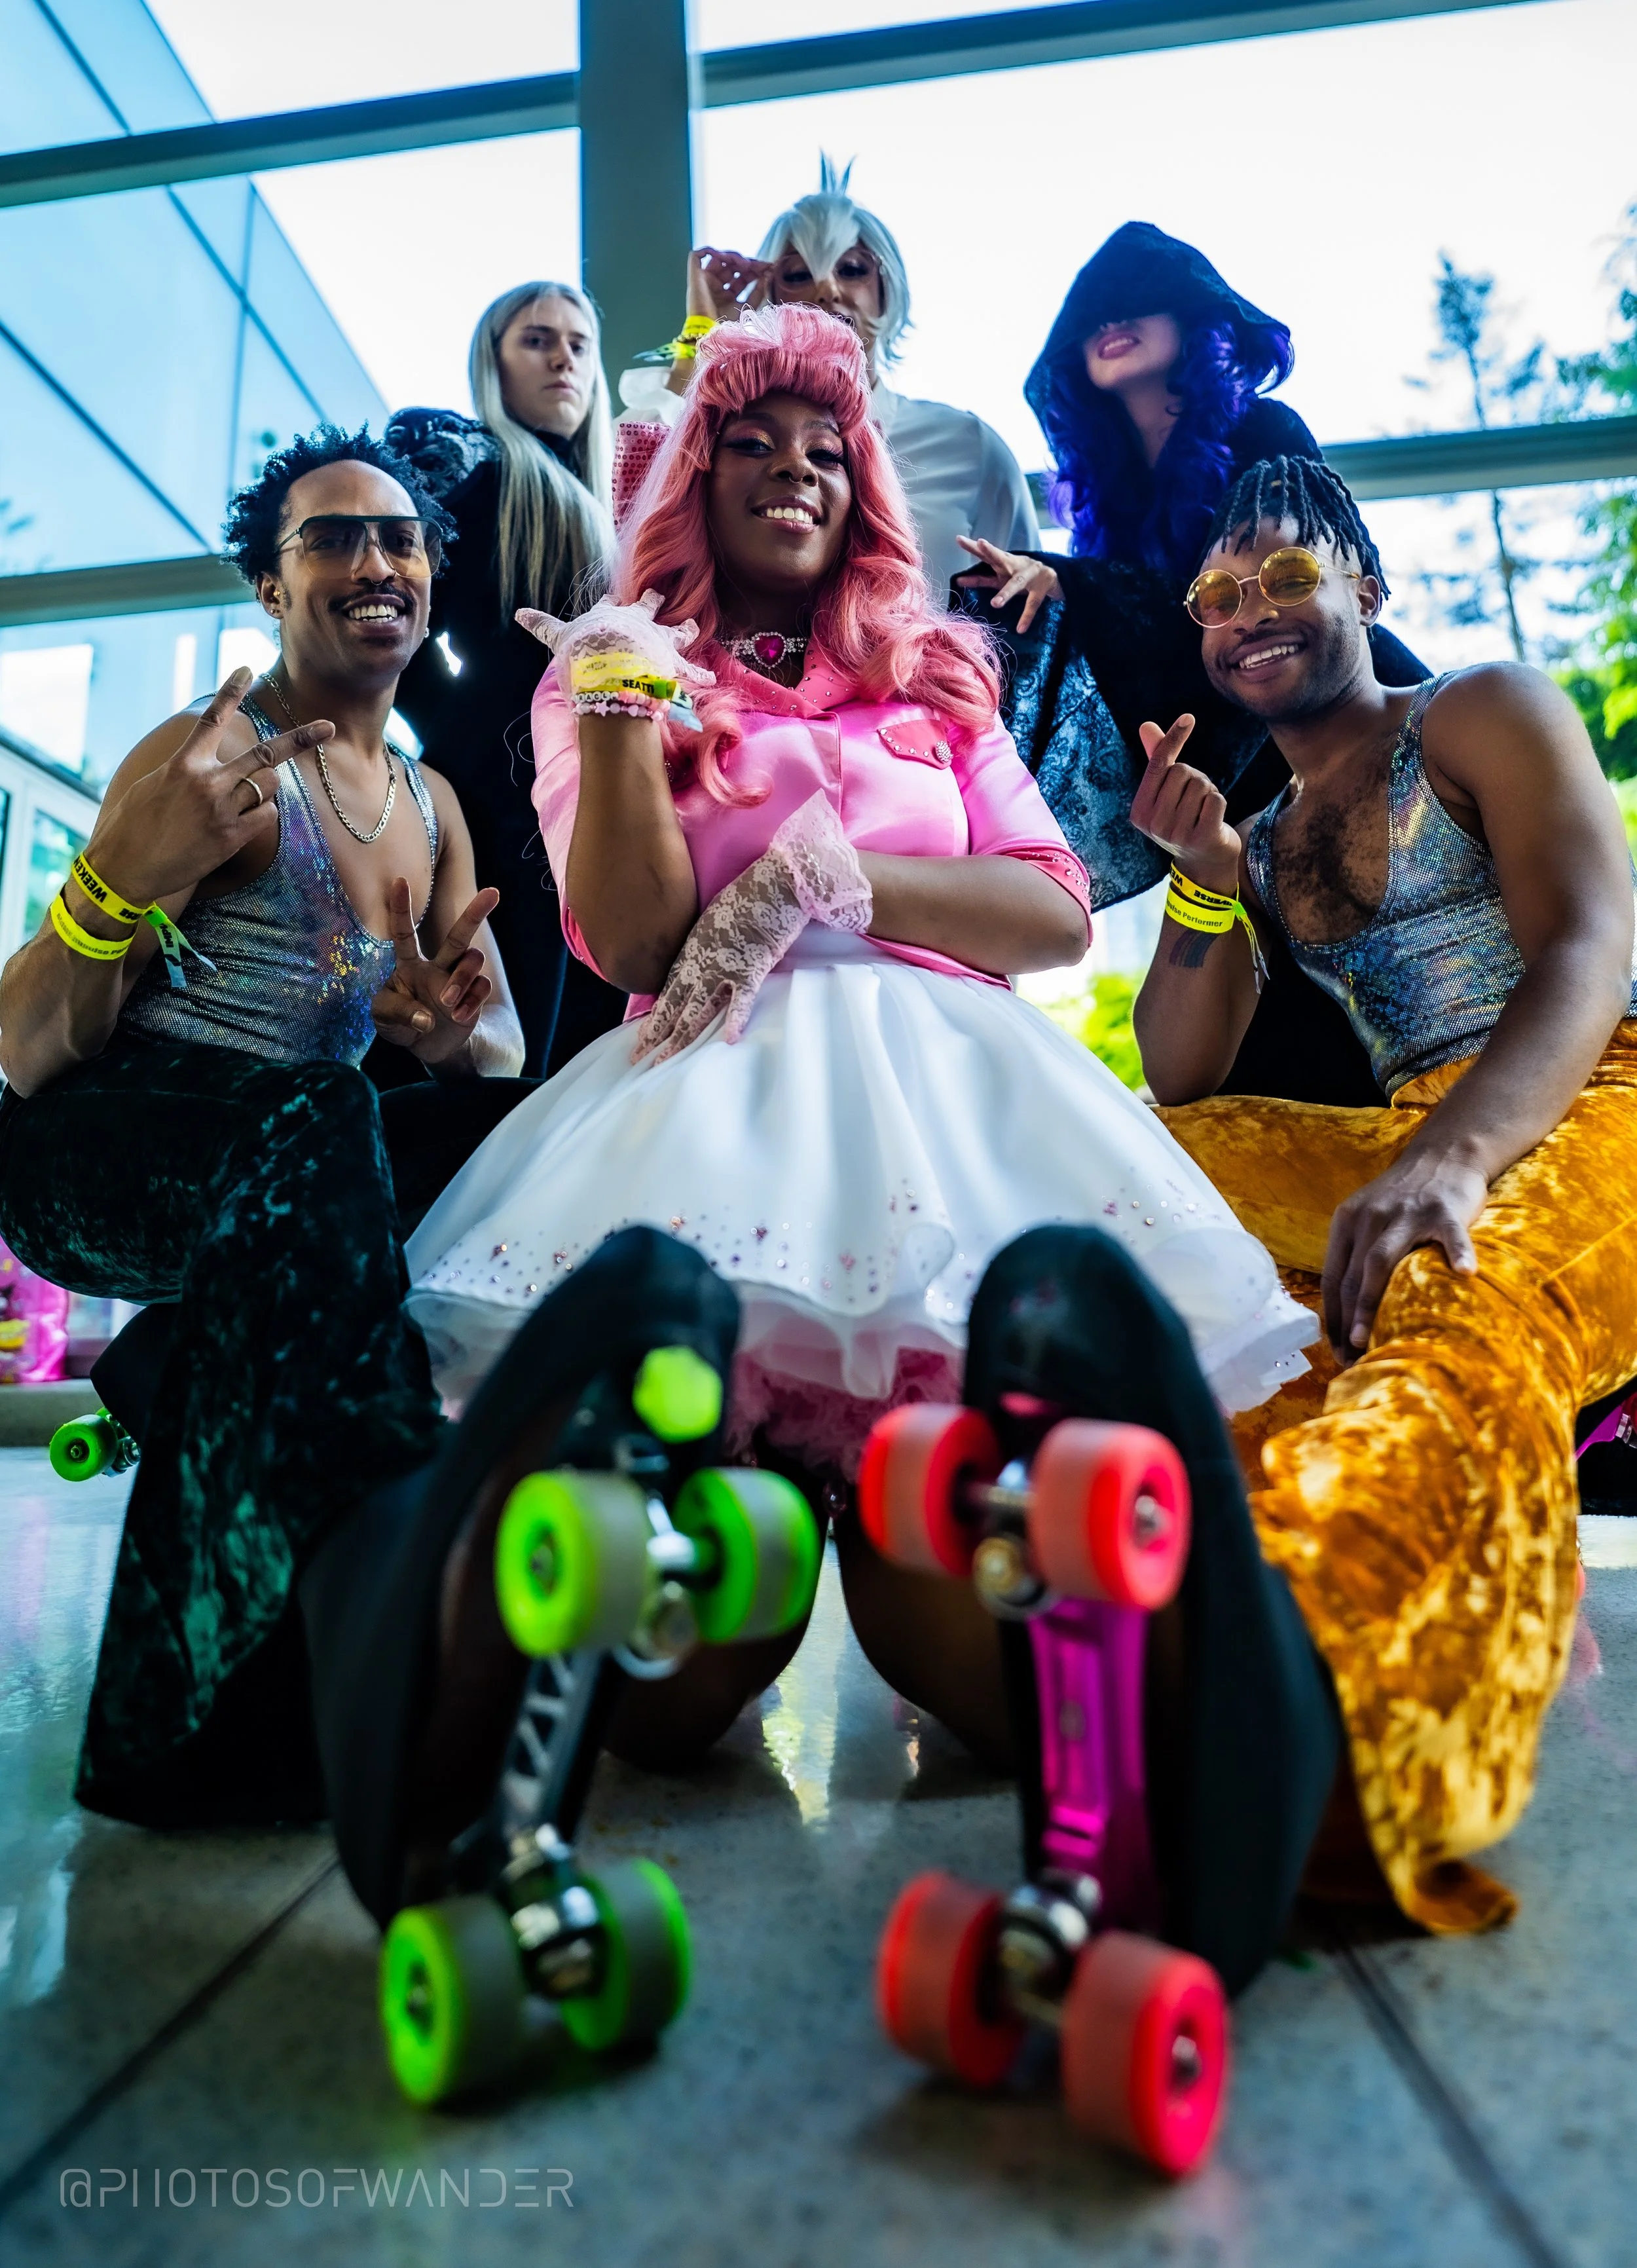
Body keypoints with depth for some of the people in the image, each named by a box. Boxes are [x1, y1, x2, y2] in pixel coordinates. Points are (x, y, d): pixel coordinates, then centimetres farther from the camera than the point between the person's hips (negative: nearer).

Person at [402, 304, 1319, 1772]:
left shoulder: (937, 677, 25)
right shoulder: (619, 673, 19)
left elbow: (1060, 913, 10)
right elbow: (633, 949, 2)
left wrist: (830, 875, -3)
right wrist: (620, 702, -7)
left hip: (945, 1081, 2)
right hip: (714, 1093, -1)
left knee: (1006, 1675, -16)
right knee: (669, 1689, -17)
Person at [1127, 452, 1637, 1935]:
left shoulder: (1488, 714, 6)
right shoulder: (1259, 839, 20)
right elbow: (1181, 1084, 10)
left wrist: (1446, 1160, -33)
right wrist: (1202, 880, -5)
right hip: (1404, 1148, 6)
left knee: (1464, 1302, -38)